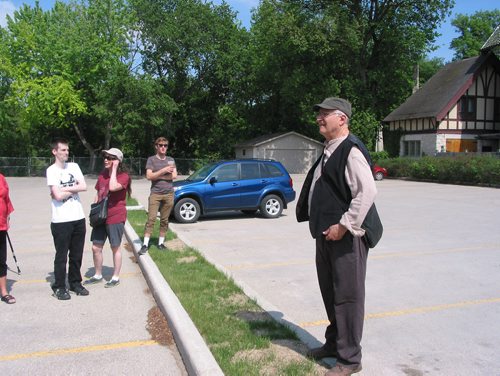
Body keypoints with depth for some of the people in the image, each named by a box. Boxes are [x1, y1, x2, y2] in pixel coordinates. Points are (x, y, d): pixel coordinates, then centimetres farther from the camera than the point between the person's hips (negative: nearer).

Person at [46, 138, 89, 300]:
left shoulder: (74, 166, 9)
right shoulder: (51, 170, -7)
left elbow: (84, 187, -4)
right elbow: (58, 196, -16)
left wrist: (63, 189, -10)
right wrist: (74, 189, -3)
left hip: (78, 218, 5)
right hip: (61, 220, -5)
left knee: (77, 255, 13)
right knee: (61, 256, 4)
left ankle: (75, 283, 27)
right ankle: (59, 287, 17)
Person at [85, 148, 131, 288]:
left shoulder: (123, 176, -11)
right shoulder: (102, 175, 10)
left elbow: (113, 187, -31)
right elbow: (98, 194, 17)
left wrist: (114, 169, -22)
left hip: (116, 217, -6)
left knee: (115, 247, 6)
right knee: (96, 247, 9)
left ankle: (115, 277, 19)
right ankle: (98, 275, 27)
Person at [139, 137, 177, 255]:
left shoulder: (171, 160, 12)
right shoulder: (151, 159, 4)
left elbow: (174, 176, 0)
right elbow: (149, 176, -8)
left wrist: (158, 176, -5)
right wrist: (164, 171, -13)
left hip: (169, 193, 3)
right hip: (155, 193, -3)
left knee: (164, 220, 6)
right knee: (151, 219, -8)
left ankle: (161, 243, 15)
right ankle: (145, 245, -6)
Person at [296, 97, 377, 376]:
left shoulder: (350, 150, -15)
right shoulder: (329, 151, 15)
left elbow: (368, 191, -24)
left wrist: (344, 226, -22)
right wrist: (323, 227, 16)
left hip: (345, 236, -10)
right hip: (327, 235, 10)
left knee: (348, 295, 2)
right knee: (330, 292, 20)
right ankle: (334, 344, 38)